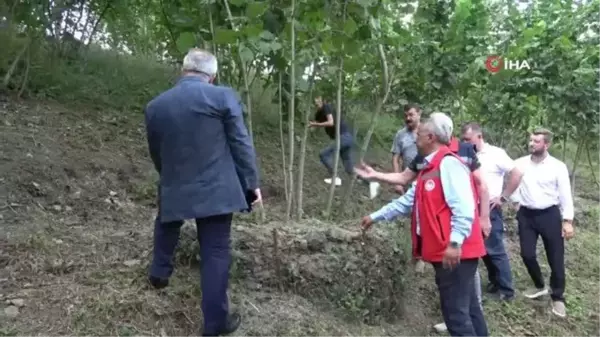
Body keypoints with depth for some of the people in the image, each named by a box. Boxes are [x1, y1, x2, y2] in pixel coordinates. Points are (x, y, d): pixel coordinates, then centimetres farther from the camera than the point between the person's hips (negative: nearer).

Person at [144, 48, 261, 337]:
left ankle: (159, 273, 47)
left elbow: (155, 153, 15)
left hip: (174, 187, 4)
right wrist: (252, 183, 2)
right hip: (216, 188, -3)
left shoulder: (155, 106, 5)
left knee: (167, 225, 34)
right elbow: (241, 144, -6)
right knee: (215, 252, 3)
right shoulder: (223, 96, -7)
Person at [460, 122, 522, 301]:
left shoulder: (495, 154, -10)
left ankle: (506, 291, 9)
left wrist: (503, 197, -13)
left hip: (489, 210, -6)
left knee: (495, 250, -1)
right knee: (484, 250, 14)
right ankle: (495, 283, 28)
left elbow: (517, 174, -13)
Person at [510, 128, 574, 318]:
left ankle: (557, 298, 20)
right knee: (527, 254, 6)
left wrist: (567, 221, -9)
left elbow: (565, 195, -6)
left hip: (550, 215, -2)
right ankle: (539, 286, 31)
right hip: (526, 215, 3)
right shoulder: (520, 163, 0)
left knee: (555, 258, 3)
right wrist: (517, 202, 5)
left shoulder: (558, 167, -7)